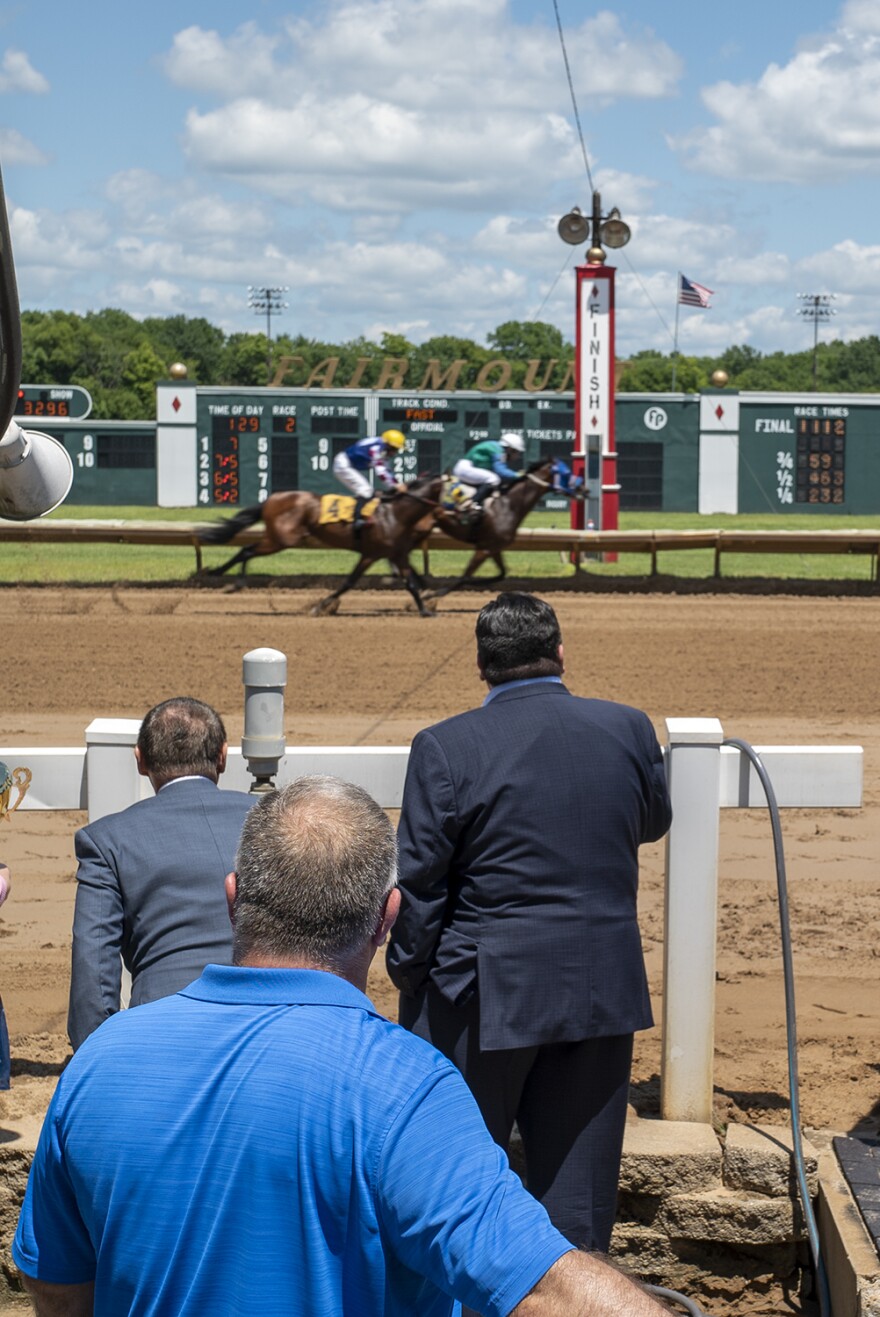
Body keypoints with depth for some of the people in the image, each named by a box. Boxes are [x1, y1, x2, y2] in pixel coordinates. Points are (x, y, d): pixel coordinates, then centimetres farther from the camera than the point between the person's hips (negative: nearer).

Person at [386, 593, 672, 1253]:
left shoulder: (445, 747, -12)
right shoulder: (630, 730, -3)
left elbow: (419, 883, -10)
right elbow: (654, 822, 16)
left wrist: (409, 977, 1)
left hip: (483, 997, -3)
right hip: (601, 991, 3)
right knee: (578, 1174, 12)